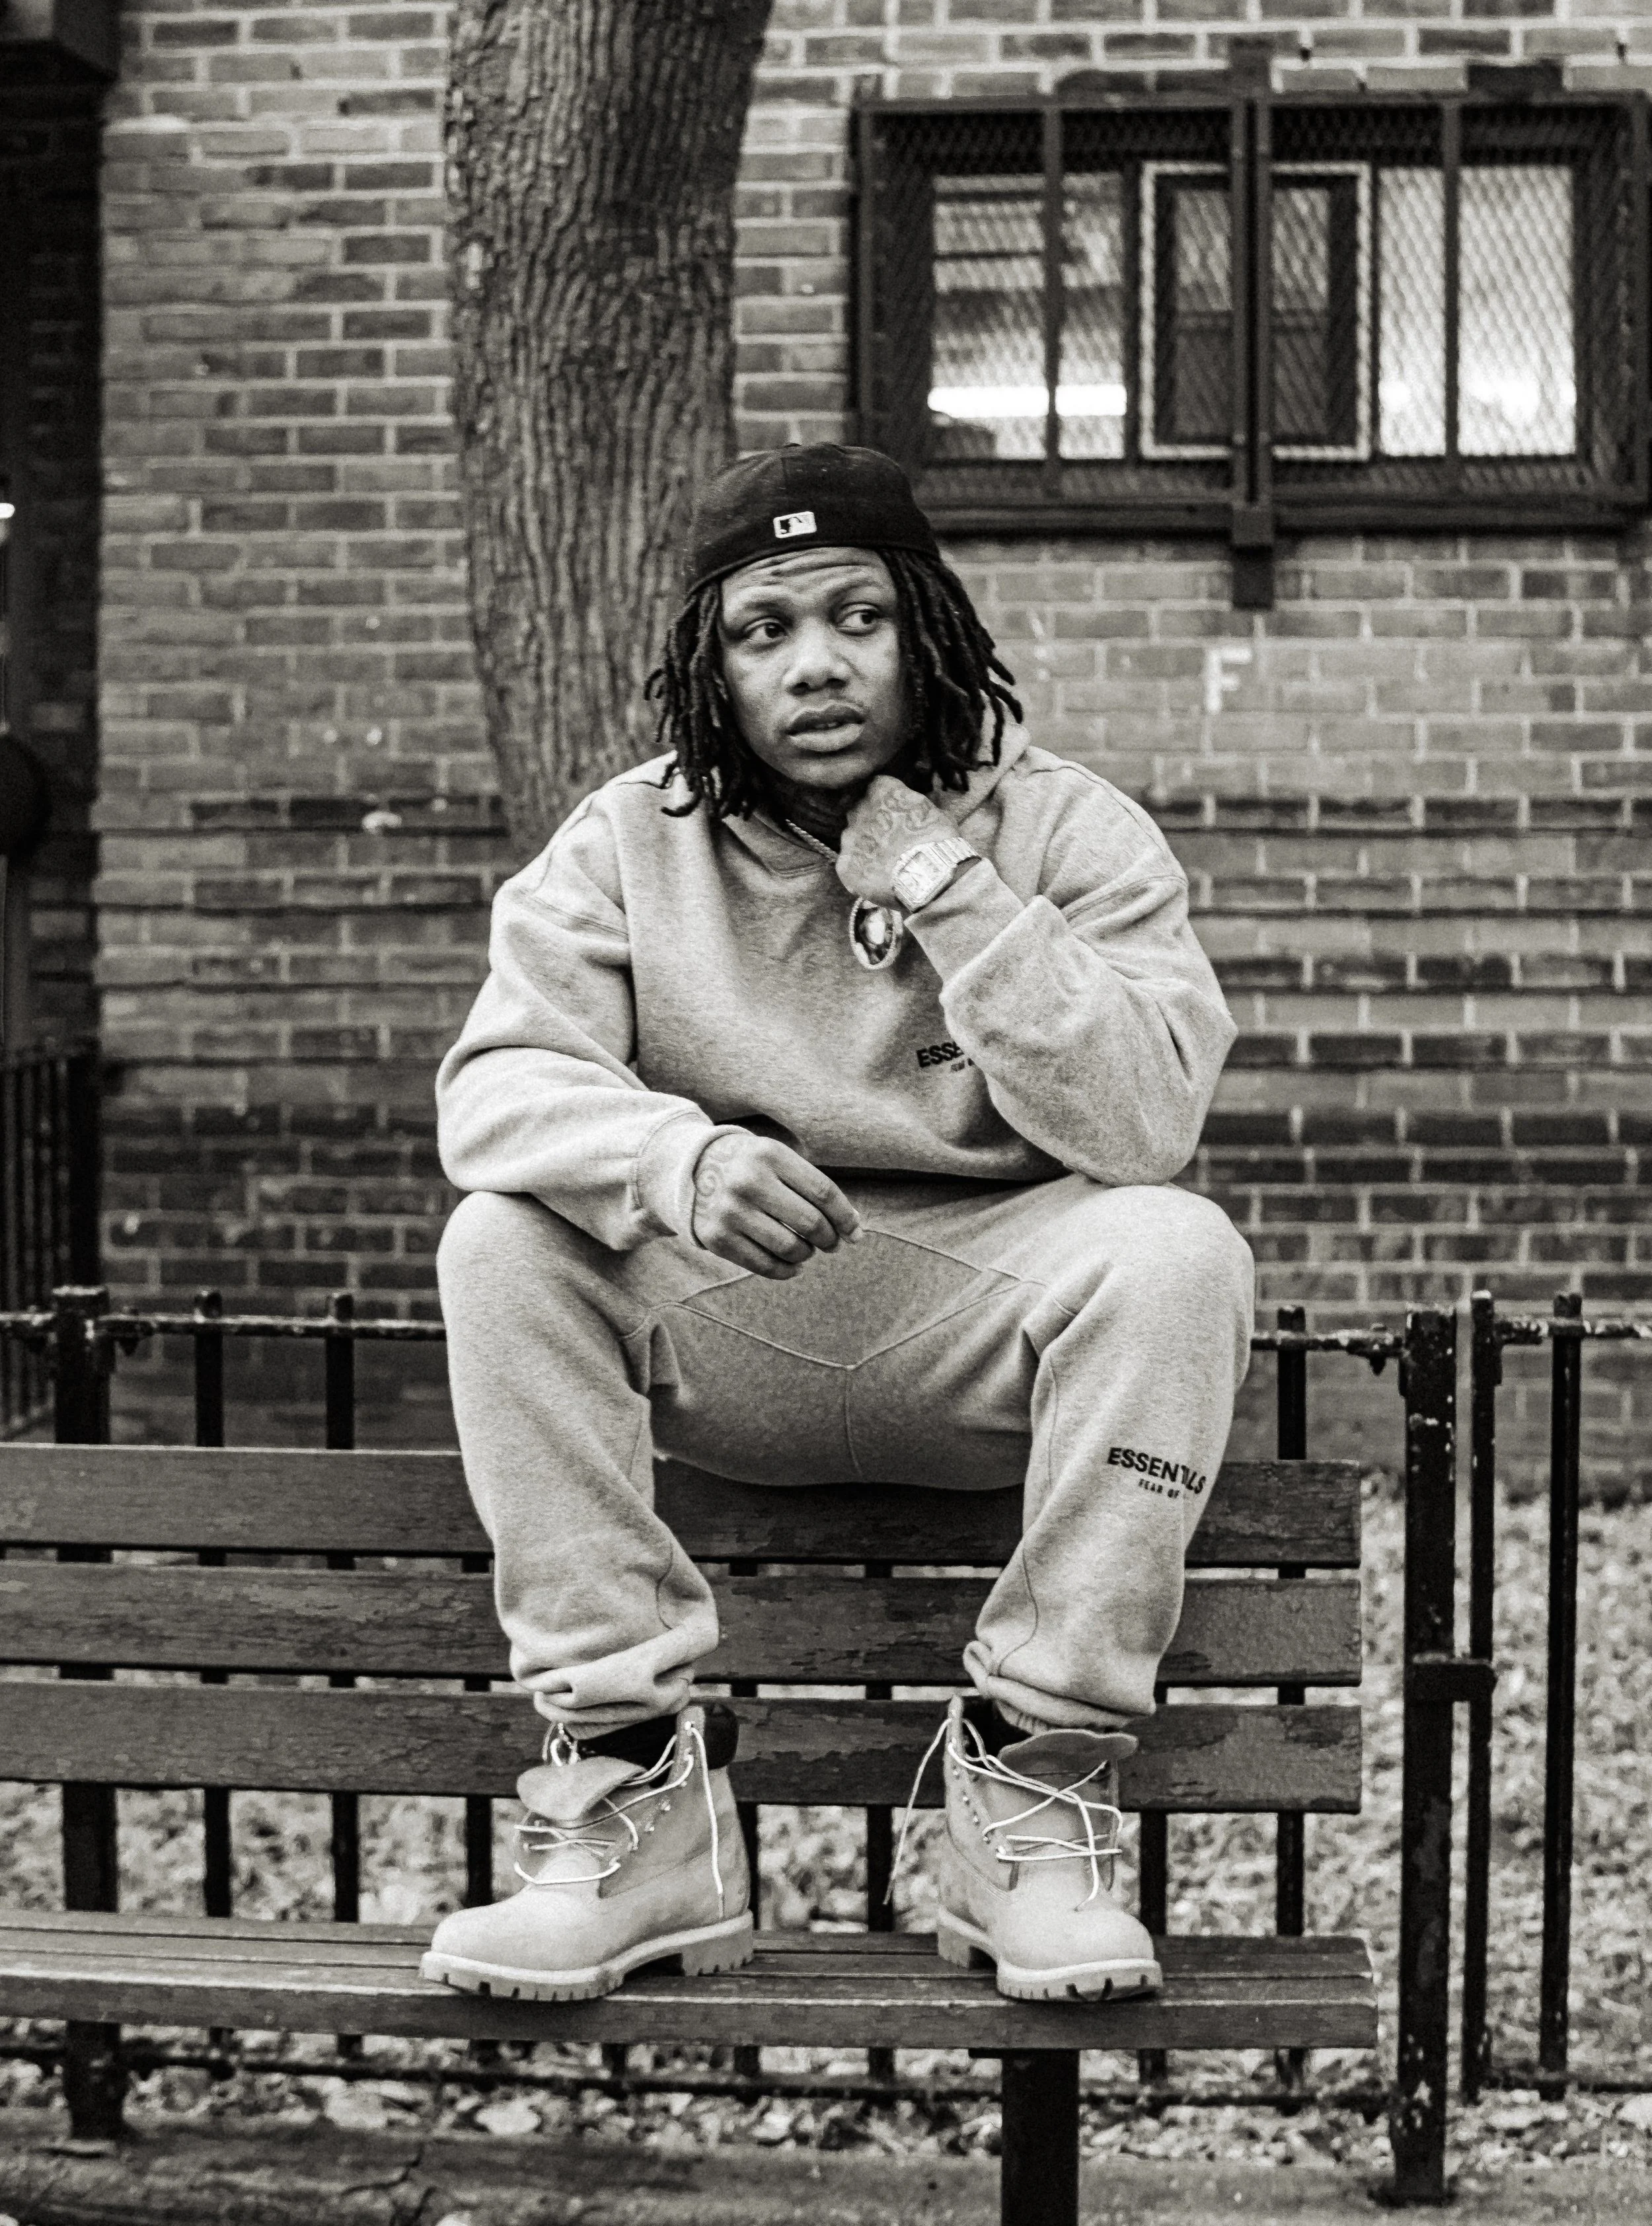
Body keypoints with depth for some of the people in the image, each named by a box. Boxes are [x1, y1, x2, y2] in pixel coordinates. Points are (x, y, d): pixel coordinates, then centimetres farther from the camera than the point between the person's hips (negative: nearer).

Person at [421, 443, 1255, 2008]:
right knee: (504, 1243, -24)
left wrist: (941, 879, -23)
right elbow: (495, 1082, -14)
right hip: (724, 1338, 2)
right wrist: (680, 1157, -35)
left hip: (988, 1321, -1)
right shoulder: (630, 843, -1)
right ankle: (632, 1791, -21)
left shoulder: (1070, 834, -6)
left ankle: (1035, 1791, -20)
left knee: (1176, 1252, -30)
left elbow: (1142, 1122, -20)